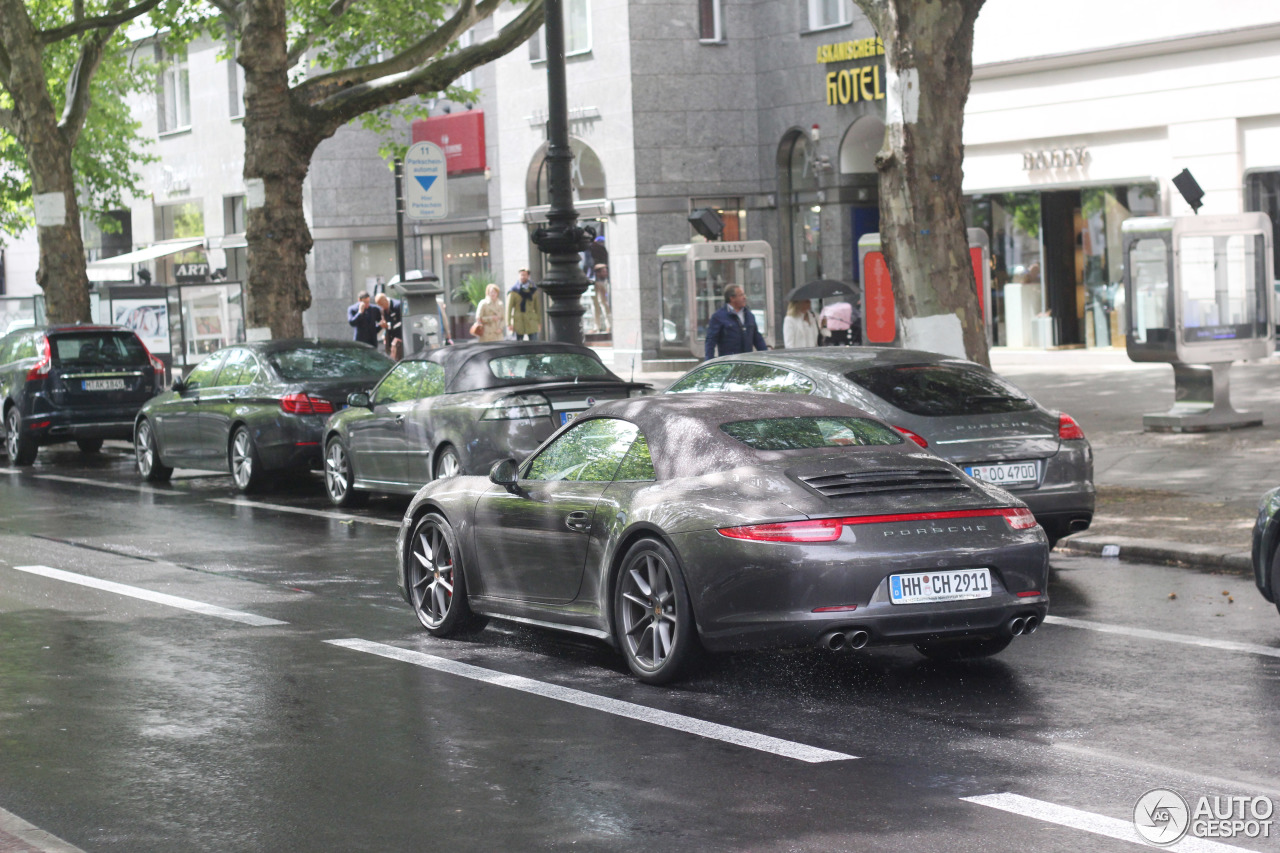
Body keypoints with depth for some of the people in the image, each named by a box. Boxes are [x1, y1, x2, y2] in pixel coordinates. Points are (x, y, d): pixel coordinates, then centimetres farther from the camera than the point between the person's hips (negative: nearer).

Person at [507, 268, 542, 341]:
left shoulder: (533, 290, 6)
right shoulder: (514, 290, -3)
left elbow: (538, 307, 11)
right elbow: (509, 308, -3)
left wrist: (539, 322, 9)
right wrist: (508, 323, -9)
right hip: (518, 322, -2)